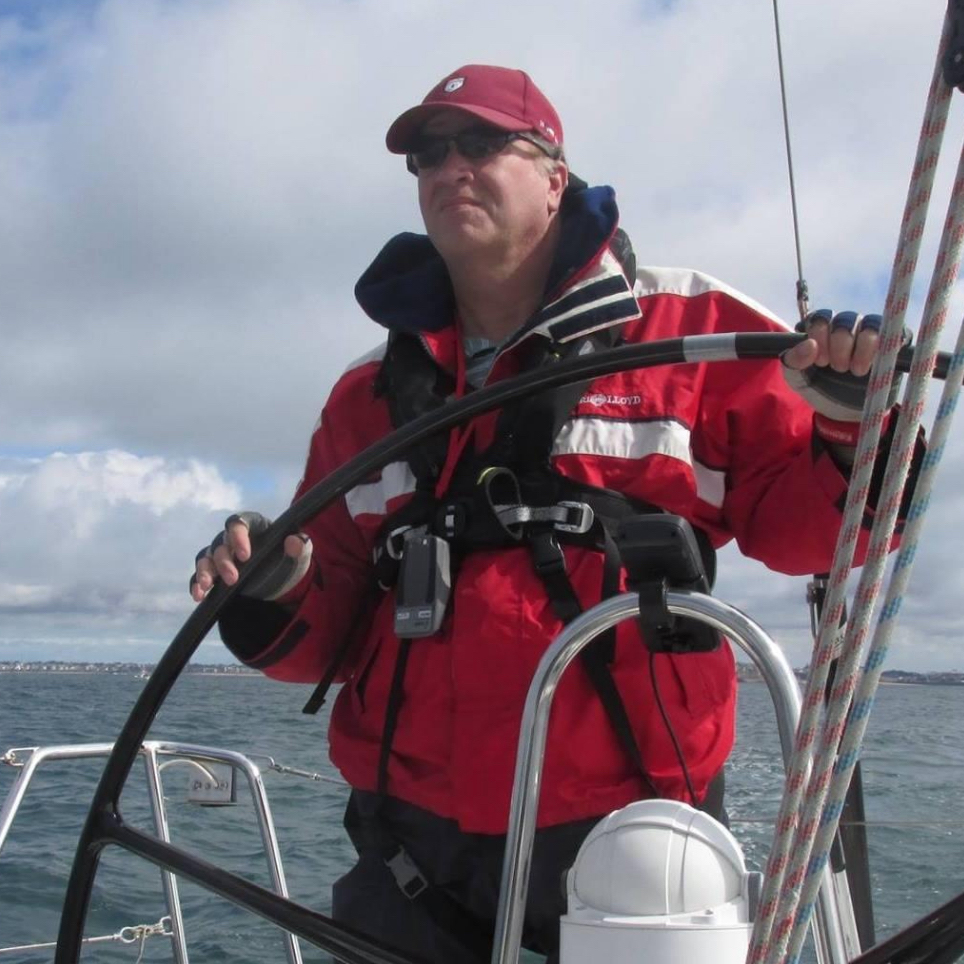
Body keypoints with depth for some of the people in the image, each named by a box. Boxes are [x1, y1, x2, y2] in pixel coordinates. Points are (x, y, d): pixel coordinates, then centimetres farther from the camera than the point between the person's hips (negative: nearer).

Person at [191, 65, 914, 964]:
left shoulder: (687, 326, -1)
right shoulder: (368, 394, 10)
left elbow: (803, 521, 2)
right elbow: (329, 634, 12)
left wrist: (855, 432, -17)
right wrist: (274, 593, -8)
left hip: (629, 838, -3)